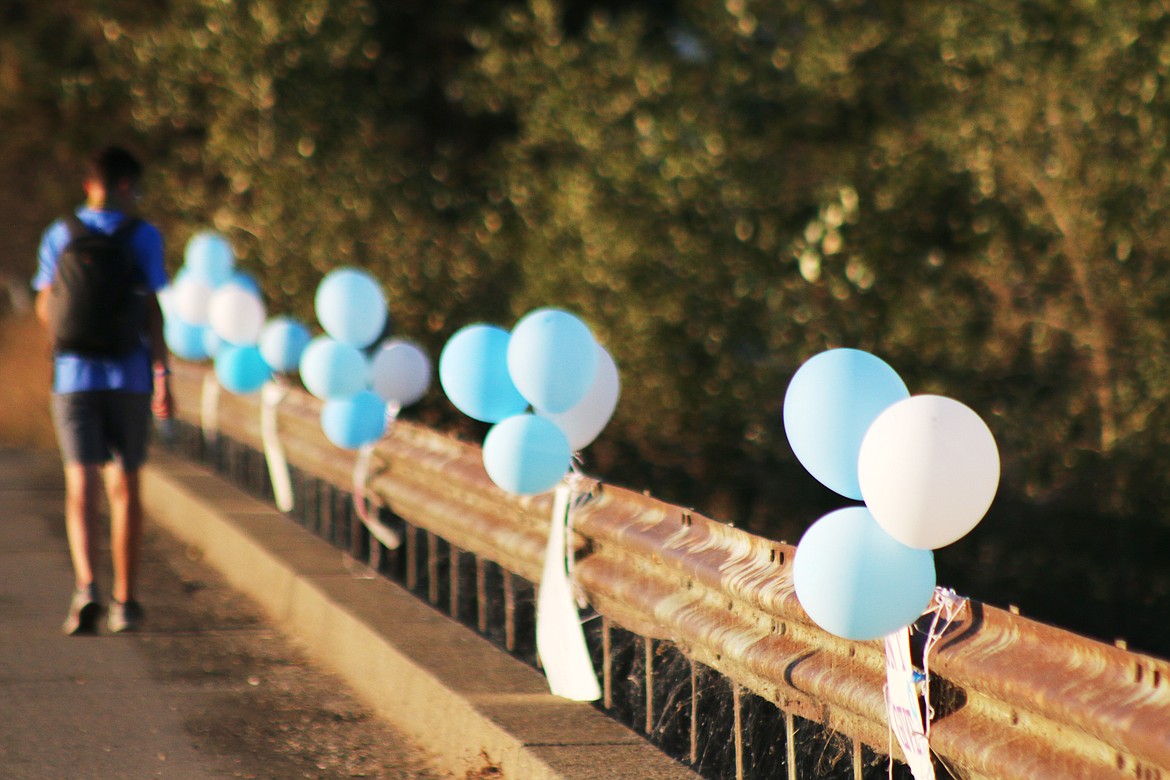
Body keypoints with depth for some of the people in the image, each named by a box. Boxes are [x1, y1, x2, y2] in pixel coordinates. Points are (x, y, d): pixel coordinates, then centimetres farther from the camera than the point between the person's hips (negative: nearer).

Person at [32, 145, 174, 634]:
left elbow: (45, 309, 6)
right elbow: (152, 311, -6)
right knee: (124, 487, 9)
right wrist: (162, 377, -3)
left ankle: (86, 586, -24)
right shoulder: (142, 236, -2)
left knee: (81, 484, -3)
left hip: (73, 375, 1)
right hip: (129, 374, -1)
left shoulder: (59, 235, 4)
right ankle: (125, 602, 12)